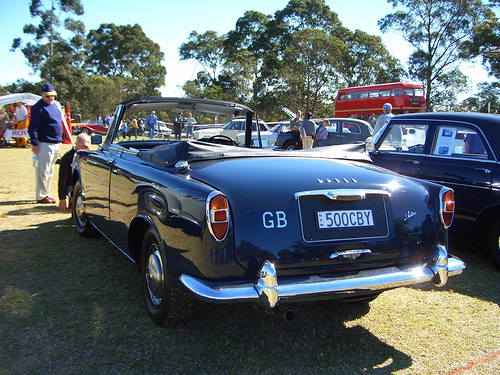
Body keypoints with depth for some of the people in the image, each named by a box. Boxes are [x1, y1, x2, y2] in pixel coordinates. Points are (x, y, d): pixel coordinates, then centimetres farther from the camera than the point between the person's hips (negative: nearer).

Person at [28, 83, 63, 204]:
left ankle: (46, 193, 23)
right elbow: (33, 127, -13)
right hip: (45, 143, -8)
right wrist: (34, 143, -18)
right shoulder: (38, 108, -9)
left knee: (50, 171, 14)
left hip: (55, 144, 8)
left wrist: (59, 140, 20)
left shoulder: (56, 105, 15)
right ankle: (41, 196, 0)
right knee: (43, 171, -6)